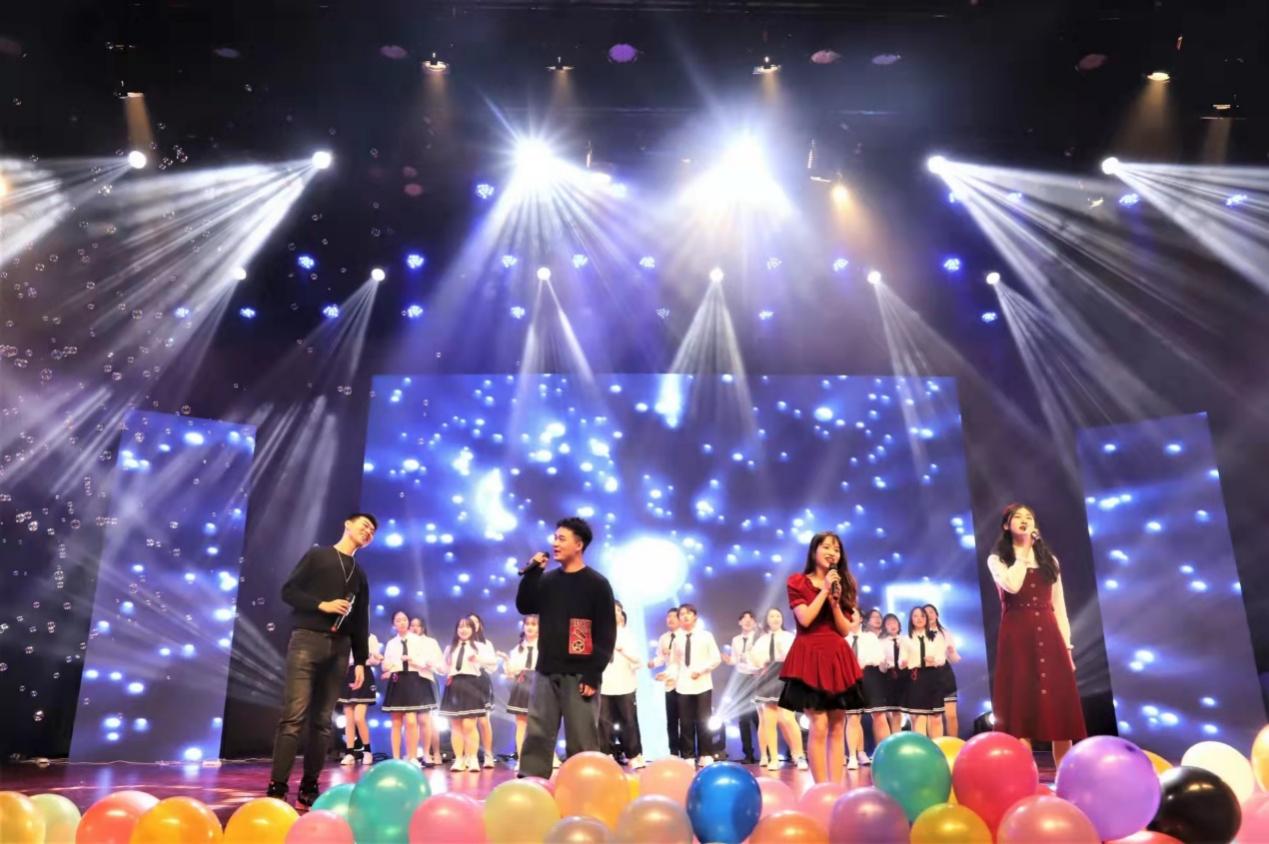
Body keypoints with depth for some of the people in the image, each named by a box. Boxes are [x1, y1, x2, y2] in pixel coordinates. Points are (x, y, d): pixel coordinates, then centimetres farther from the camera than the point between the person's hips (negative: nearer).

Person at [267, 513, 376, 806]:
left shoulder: (360, 575, 21)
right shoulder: (317, 555, 8)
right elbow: (288, 591, 0)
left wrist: (361, 660, 11)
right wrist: (322, 604, -13)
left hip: (339, 648, 5)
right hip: (307, 640, -5)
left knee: (323, 720, 2)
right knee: (295, 714, -14)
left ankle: (309, 788, 5)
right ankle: (277, 788, -14)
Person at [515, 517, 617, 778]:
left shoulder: (596, 584, -3)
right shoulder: (547, 580, 13)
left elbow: (606, 633, -7)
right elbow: (524, 607, 4)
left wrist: (593, 674, -13)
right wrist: (532, 572, -3)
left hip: (580, 674, -5)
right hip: (547, 672, 5)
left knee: (582, 740, 0)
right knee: (537, 736, 3)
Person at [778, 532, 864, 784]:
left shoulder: (842, 585, 13)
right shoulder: (798, 582, 1)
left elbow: (845, 630, 6)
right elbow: (805, 619, -12)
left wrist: (835, 601, -8)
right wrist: (824, 591, -10)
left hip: (838, 658, 5)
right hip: (810, 657, -5)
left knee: (837, 727, 3)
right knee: (819, 725, -11)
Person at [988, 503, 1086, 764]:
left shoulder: (1049, 560, 16)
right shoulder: (997, 560, 6)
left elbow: (1059, 607, 13)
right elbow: (1012, 586, -17)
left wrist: (1066, 645, 6)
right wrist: (1023, 553, -5)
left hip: (1049, 637, 3)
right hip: (1017, 639, -3)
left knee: (1060, 709, 0)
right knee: (1021, 707, -6)